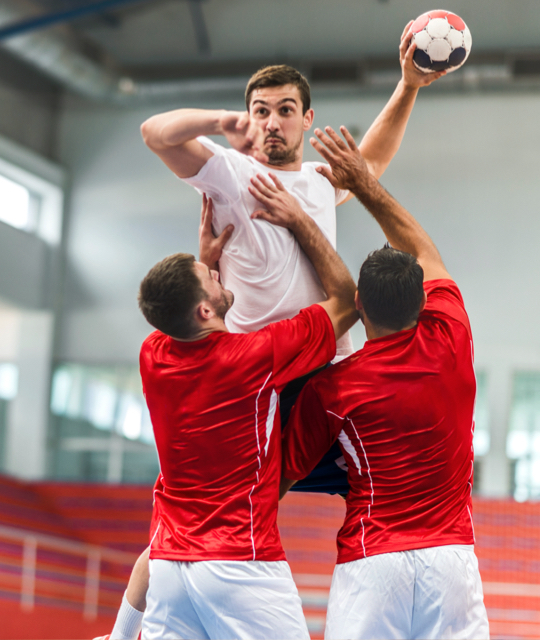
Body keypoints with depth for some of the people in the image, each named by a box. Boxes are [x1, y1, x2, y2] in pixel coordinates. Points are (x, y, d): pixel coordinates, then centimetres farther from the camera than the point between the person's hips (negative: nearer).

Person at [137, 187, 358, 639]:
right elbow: (347, 300, 4)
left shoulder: (153, 357, 4)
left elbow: (185, 310, 31)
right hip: (242, 563, -6)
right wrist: (299, 220, 9)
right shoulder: (258, 356, -11)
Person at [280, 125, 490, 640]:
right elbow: (425, 254, 19)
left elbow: (283, 476, 3)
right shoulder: (450, 341, 1)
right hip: (450, 554, 2)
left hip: (369, 560, -2)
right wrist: (366, 186, 20)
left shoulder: (330, 388, -6)